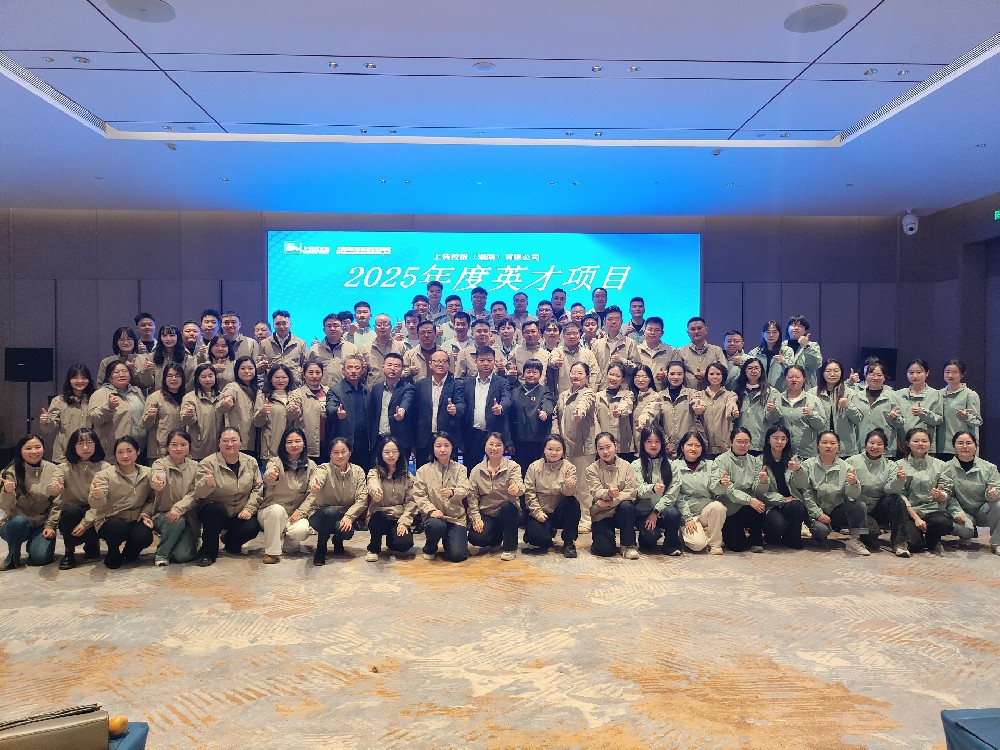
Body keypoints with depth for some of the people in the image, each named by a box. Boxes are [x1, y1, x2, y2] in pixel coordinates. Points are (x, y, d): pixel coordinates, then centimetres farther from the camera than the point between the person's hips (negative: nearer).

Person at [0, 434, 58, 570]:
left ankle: (33, 544, 16)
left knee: (40, 557, -21)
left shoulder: (52, 470, -4)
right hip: (16, 524, -1)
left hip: (42, 525, 1)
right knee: (19, 521, -35)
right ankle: (12, 557, -8)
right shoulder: (12, 472, -9)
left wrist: (50, 525, -7)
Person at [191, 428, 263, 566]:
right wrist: (207, 484, -41)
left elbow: (258, 488, 1)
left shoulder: (251, 462, 1)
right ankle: (208, 551, -13)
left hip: (240, 514, 3)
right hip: (214, 513, -3)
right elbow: (198, 493, -18)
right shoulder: (208, 463, -11)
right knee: (216, 509, -35)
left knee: (253, 528, -24)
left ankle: (231, 541, 14)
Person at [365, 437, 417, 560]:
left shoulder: (407, 476, 6)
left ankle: (390, 541, 13)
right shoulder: (374, 473, -1)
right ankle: (374, 548, -7)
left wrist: (404, 522, -14)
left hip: (399, 519, 2)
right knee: (378, 516, -37)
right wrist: (375, 491, -52)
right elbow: (372, 484, -26)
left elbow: (411, 502, 1)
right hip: (380, 517, -1)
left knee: (404, 543, -27)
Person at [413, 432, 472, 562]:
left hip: (456, 517, 0)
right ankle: (430, 548, -1)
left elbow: (465, 490, -11)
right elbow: (418, 495, -3)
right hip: (434, 515, 0)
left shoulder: (460, 469, 4)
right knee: (436, 525, -37)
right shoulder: (423, 471, 4)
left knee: (457, 555, -19)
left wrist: (452, 492, -34)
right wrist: (431, 510, -20)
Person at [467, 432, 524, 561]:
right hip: (486, 514, 2)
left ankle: (510, 547, -14)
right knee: (475, 538, -25)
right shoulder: (476, 470, 3)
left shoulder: (512, 467, -4)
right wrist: (475, 517, -12)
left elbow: (519, 486, -23)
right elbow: (472, 496, 0)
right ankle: (497, 538, 15)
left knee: (508, 505, -36)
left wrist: (517, 489, -47)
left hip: (508, 513, -2)